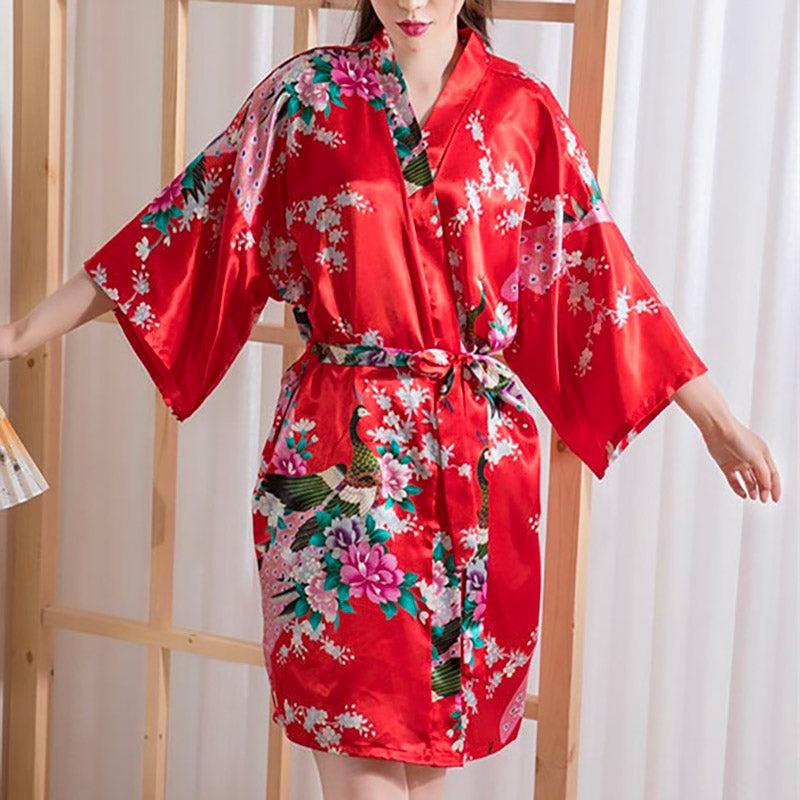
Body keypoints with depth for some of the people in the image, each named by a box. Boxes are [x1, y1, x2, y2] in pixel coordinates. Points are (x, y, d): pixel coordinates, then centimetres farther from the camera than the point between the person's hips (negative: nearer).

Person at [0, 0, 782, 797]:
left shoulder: (523, 110, 2)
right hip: (338, 454, -1)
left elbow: (599, 272, 5)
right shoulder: (305, 94, 1)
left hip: (477, 458, 1)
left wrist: (717, 418, 6)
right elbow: (193, 225, 2)